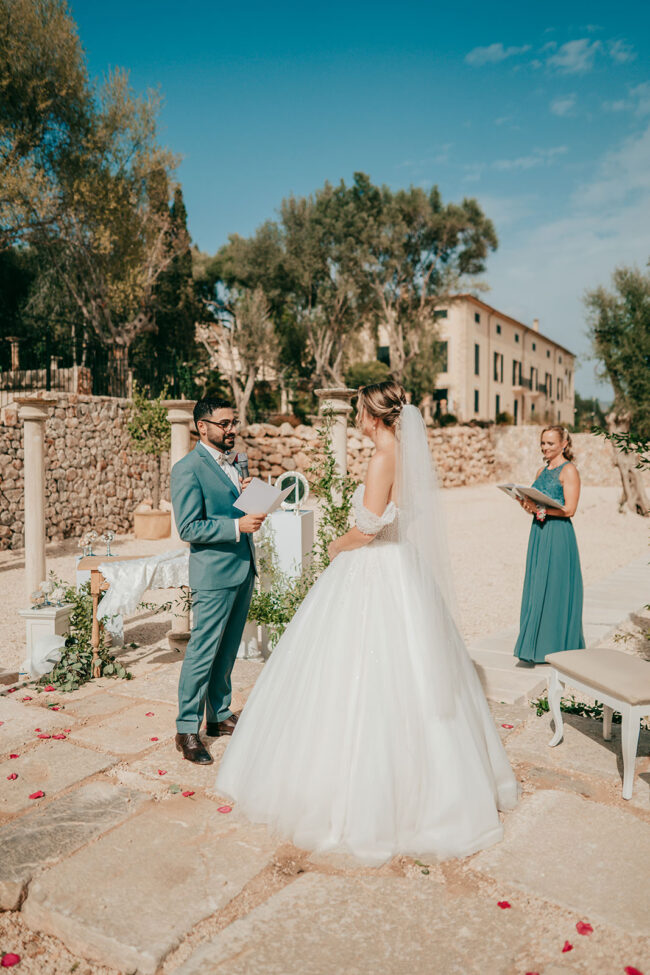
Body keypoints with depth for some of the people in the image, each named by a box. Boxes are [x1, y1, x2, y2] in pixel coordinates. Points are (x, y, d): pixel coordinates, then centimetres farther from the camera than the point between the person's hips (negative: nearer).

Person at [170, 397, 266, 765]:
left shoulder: (230, 462, 13)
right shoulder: (188, 469, -13)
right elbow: (189, 528, -18)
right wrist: (238, 525, -24)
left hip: (243, 569, 8)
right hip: (215, 573, -8)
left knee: (227, 651, 17)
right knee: (203, 653, -1)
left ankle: (220, 716, 30)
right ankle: (187, 730, 12)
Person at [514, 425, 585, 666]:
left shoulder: (569, 470, -6)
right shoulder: (542, 471, 15)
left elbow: (569, 509, -14)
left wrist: (540, 508, -20)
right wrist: (527, 505, -4)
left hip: (559, 537, -7)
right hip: (539, 533, 7)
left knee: (555, 589, -2)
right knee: (536, 589, 8)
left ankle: (557, 648, 9)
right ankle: (534, 648, 16)